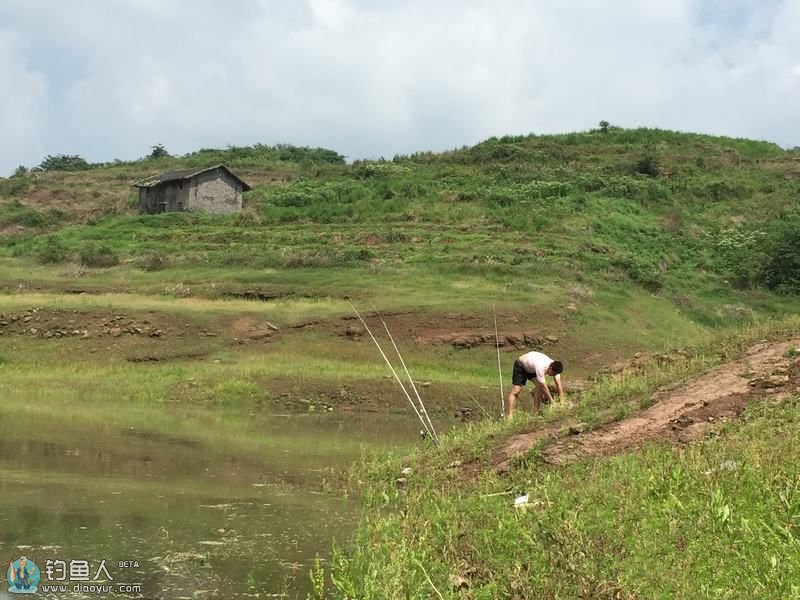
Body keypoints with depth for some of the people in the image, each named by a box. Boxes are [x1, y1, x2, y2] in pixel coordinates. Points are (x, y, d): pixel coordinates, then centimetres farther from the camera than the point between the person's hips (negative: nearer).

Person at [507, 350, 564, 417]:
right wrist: (552, 401, -29)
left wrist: (562, 401, -24)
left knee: (539, 386, -15)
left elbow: (558, 384, -20)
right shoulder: (541, 367, -43)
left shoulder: (555, 367, -23)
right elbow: (544, 387, -36)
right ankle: (510, 416, -19)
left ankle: (535, 412, -7)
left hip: (532, 368, 7)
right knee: (515, 391, -16)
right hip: (521, 365, -7)